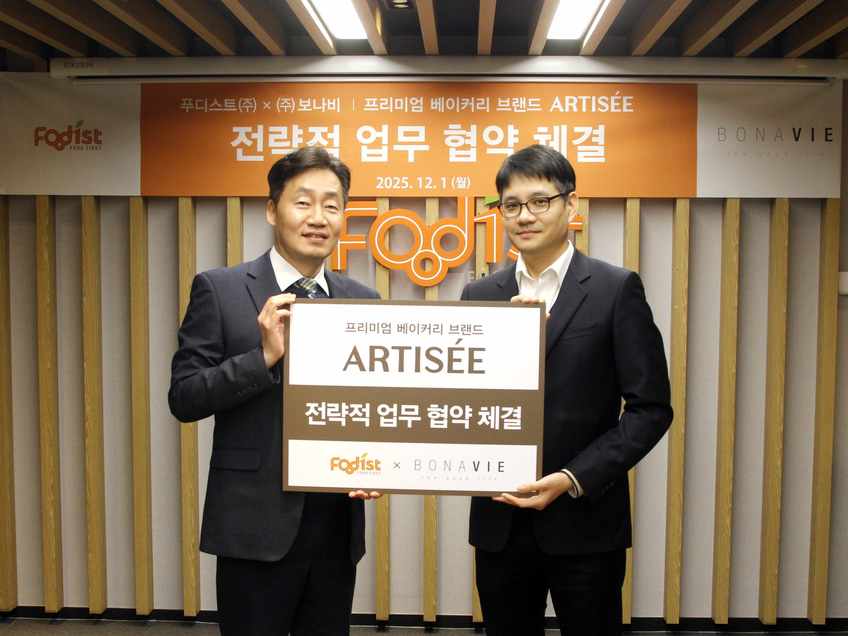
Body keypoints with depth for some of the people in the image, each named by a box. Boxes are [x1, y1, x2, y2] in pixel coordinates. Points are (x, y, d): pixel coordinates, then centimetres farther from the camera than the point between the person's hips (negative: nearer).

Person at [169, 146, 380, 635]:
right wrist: (265, 356, -20)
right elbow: (183, 398, -8)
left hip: (339, 523, 4)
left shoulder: (364, 300, 6)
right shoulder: (219, 290, -5)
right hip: (257, 522, -4)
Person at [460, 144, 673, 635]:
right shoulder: (480, 296, 6)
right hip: (499, 521, 3)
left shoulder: (616, 289, -5)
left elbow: (651, 407, -7)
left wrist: (574, 480, -15)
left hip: (584, 520, -3)